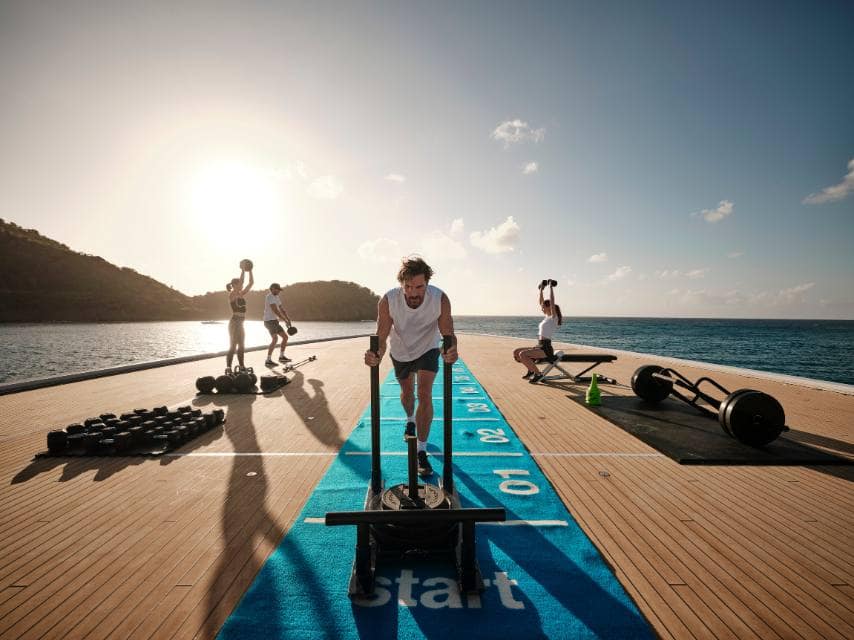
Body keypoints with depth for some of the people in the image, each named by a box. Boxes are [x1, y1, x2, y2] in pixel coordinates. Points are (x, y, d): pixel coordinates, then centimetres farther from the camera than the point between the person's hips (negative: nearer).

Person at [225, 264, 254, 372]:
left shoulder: (241, 294, 11)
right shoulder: (232, 295, -10)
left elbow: (251, 283, 9)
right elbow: (241, 282, -25)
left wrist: (250, 271, 4)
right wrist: (243, 270, -20)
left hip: (240, 324, 9)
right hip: (234, 323, -9)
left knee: (241, 345, 14)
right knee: (233, 346, -8)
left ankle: (241, 366, 22)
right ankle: (228, 368, -6)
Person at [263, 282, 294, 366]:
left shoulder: (276, 298, 17)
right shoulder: (270, 297, -14)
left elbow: (282, 310, 19)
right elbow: (275, 311, -24)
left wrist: (288, 320, 7)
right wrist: (285, 320, -23)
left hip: (275, 321, 10)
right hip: (269, 321, -10)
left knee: (285, 337, 13)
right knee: (275, 339, -25)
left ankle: (281, 356, 23)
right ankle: (268, 360, -24)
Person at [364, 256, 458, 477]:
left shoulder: (440, 299, -32)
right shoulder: (388, 301, -33)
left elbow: (448, 334, -27)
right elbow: (381, 337, -29)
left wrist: (451, 352, -50)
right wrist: (376, 355, -51)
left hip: (427, 349, -1)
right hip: (400, 352, 1)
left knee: (425, 394, -15)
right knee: (407, 393, 20)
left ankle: (422, 452, -1)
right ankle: (410, 421, 54)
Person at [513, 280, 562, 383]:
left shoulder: (554, 317, -7)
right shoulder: (546, 316, 16)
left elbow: (552, 301, -19)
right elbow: (541, 302, 23)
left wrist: (551, 287, -16)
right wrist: (541, 289, 23)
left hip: (546, 349, -9)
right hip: (539, 346, 9)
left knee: (522, 354, -28)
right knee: (516, 352, 3)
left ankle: (538, 374, -13)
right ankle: (531, 370, 12)